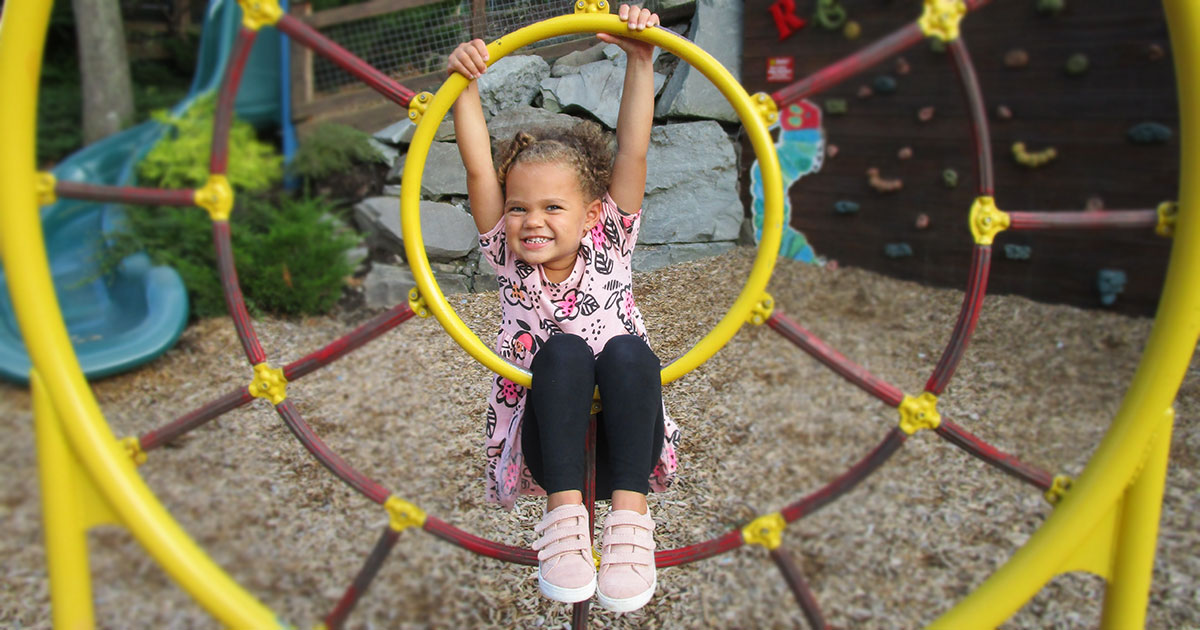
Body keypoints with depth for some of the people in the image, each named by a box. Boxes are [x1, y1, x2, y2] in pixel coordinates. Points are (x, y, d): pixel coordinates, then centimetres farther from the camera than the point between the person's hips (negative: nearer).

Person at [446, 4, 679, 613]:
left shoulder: (607, 245, 3)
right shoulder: (511, 259, 4)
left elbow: (630, 153, -7)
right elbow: (479, 169, -8)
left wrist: (640, 62, -14)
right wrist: (466, 84, -15)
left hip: (622, 440, 0)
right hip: (544, 444, 0)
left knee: (627, 351, -30)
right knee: (563, 350, -29)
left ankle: (629, 508, -33)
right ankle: (563, 510, -31)